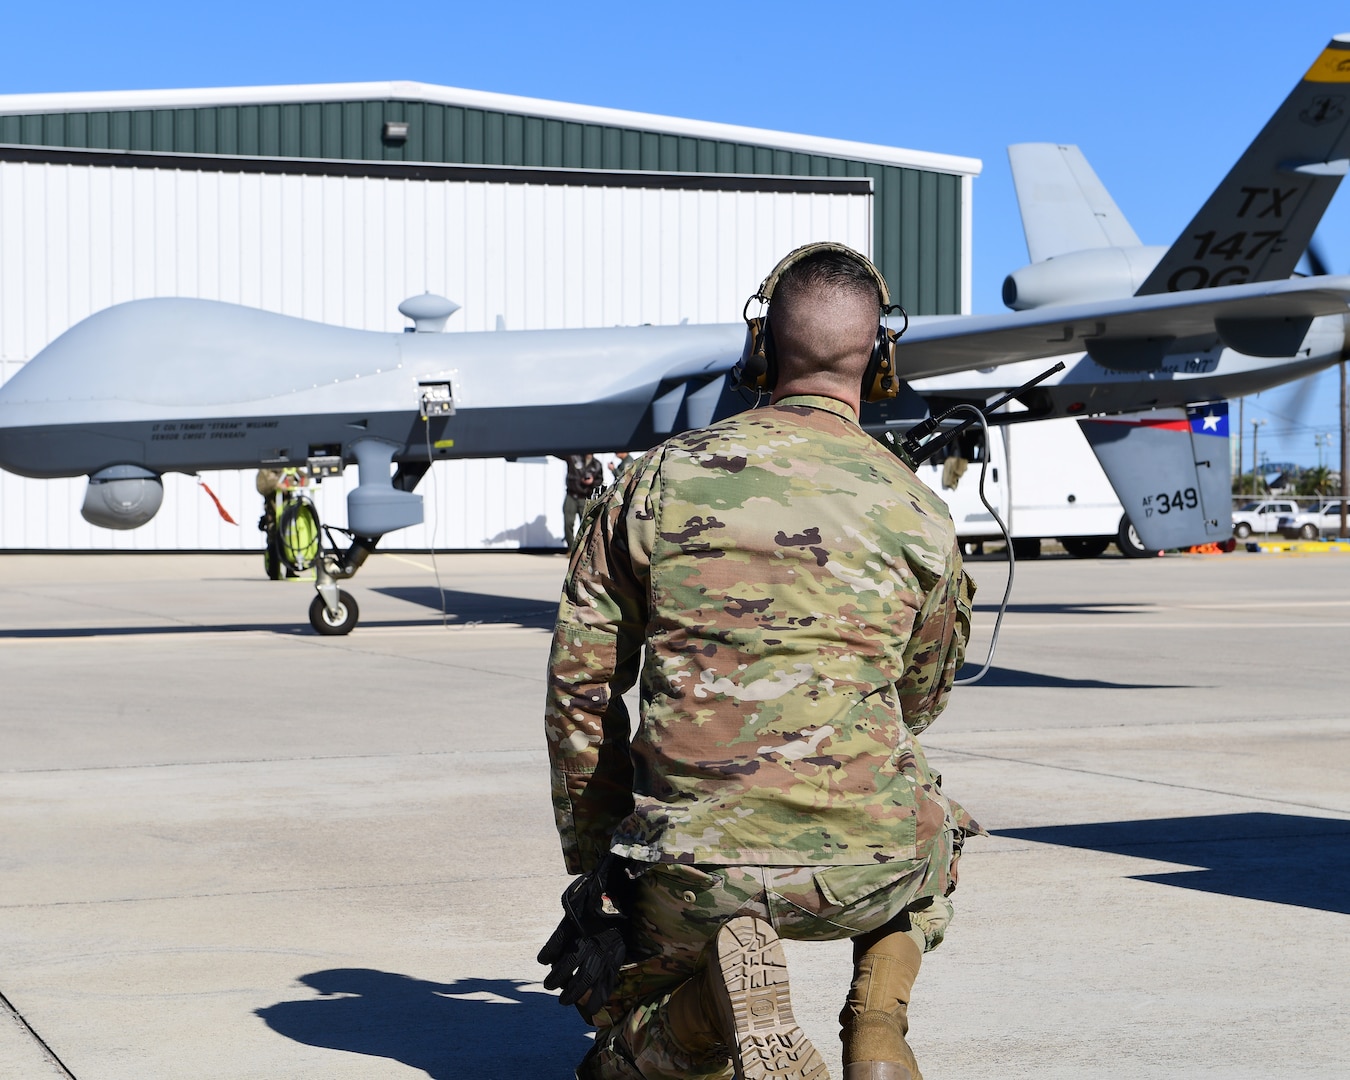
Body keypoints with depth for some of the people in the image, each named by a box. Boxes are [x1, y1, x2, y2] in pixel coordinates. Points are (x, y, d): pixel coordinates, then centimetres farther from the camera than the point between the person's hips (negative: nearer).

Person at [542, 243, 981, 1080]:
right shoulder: (920, 515, 3)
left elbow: (581, 684, 6)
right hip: (862, 866, 1)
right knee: (931, 833, 37)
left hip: (693, 865, 0)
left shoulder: (662, 478, 3)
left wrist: (594, 862, 18)